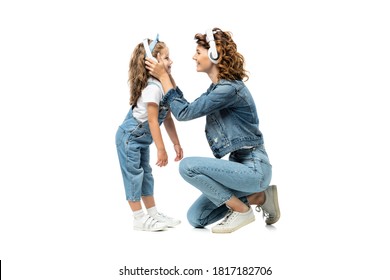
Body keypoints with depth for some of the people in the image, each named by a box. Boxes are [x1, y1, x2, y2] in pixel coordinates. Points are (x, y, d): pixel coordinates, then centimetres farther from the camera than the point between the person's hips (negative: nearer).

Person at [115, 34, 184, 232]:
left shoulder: (163, 85, 3)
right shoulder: (153, 88, -26)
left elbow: (167, 118, 8)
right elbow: (152, 121, -27)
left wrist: (176, 143, 10)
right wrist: (161, 149, -24)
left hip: (141, 139, 10)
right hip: (128, 137, -10)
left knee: (145, 175, 14)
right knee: (134, 176, -3)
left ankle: (153, 214, 23)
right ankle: (140, 219, 4)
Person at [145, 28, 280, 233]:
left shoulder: (230, 88, -21)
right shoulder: (218, 87, 10)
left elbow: (184, 112, -18)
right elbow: (189, 108, 17)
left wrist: (163, 76, -9)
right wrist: (166, 76, 11)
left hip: (253, 169, -9)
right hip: (240, 167, 9)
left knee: (188, 166, -23)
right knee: (196, 218, 7)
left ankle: (242, 209, -6)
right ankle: (258, 197, 13)